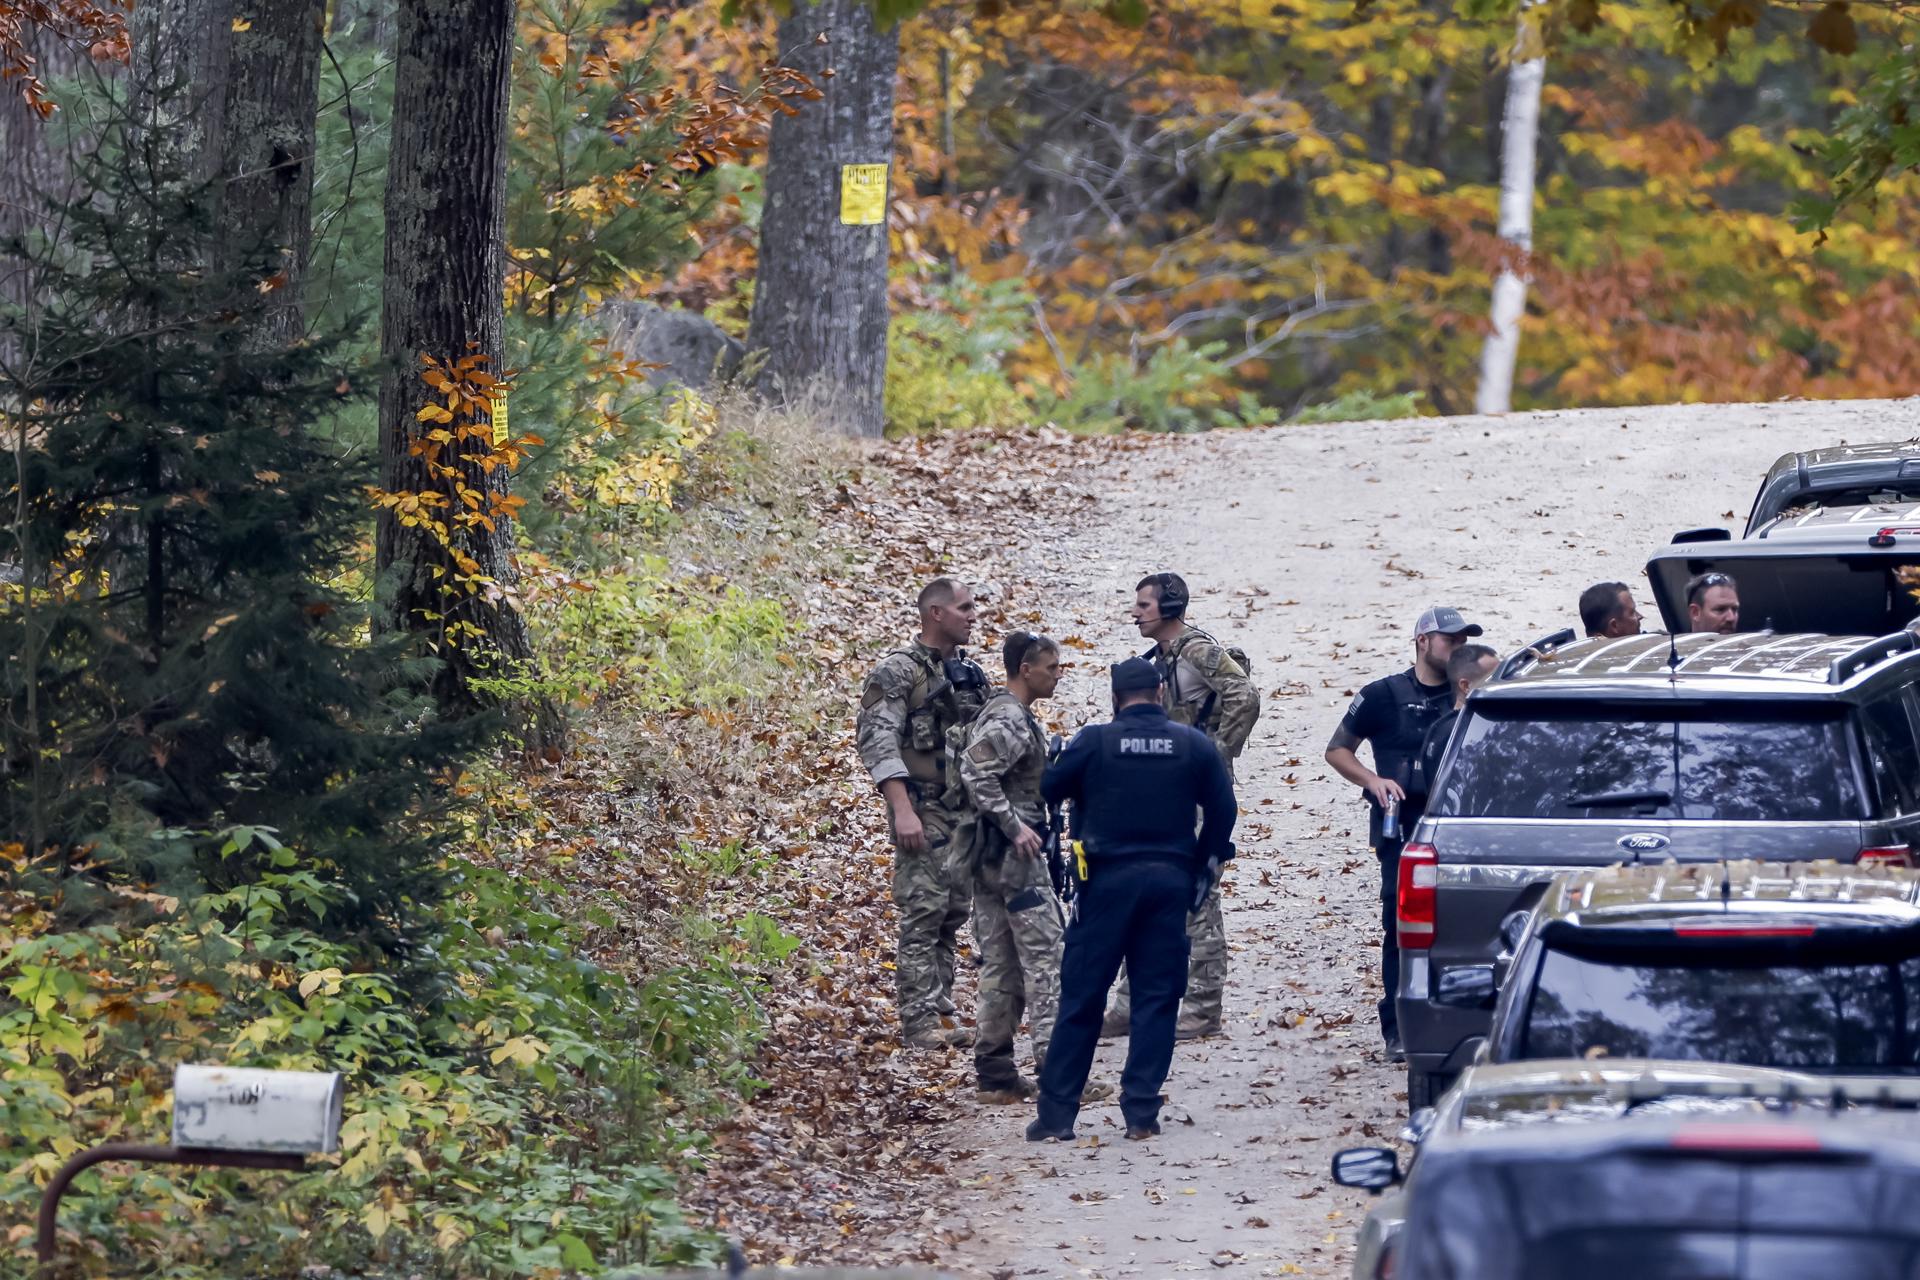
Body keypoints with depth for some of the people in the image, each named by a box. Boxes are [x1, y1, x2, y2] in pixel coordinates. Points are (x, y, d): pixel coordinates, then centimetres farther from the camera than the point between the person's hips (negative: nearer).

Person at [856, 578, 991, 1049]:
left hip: (967, 812, 7)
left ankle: (941, 1013, 15)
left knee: (952, 916, 9)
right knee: (922, 916, -9)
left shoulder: (970, 673, 14)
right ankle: (920, 1024, -9)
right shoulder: (898, 672, -9)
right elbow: (877, 742, -16)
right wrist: (903, 810, -23)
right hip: (924, 812, -7)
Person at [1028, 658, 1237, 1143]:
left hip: (1109, 879, -1)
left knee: (1081, 998, 3)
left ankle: (1056, 1114, 2)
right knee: (1157, 998, 7)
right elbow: (1222, 809, 5)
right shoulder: (1194, 744, 3)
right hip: (1171, 880, 2)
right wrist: (1204, 870, 16)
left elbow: (1048, 792, 0)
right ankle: (1141, 1113, 1)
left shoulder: (1094, 742, -4)